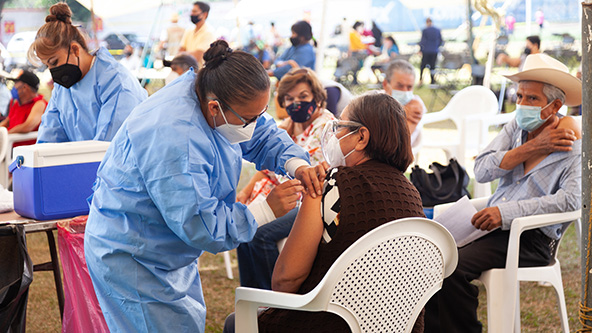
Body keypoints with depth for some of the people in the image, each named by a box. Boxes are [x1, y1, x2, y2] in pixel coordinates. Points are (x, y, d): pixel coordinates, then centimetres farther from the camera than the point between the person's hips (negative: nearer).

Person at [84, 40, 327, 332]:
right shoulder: (173, 138, -36)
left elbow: (264, 136, 8)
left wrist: (295, 164, -12)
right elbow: (201, 225, -35)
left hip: (172, 248, 10)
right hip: (131, 260, -10)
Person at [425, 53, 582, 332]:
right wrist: (532, 148, -10)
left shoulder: (575, 144, -6)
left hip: (531, 238, -6)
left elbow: (572, 198, -22)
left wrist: (507, 212, -26)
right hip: (492, 225, 6)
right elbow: (481, 170, 1)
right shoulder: (517, 127, 12)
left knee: (454, 266, -27)